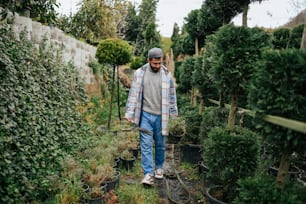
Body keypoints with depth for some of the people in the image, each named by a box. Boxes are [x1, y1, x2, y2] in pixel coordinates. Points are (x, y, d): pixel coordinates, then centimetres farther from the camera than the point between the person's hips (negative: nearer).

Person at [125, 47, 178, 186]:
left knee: (160, 144, 12)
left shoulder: (167, 74, 1)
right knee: (146, 144, -2)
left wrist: (173, 113, 8)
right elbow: (133, 94, 0)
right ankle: (148, 174, 4)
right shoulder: (139, 73, -1)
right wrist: (130, 113, -3)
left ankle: (159, 167, 33)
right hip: (145, 115, -1)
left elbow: (171, 95, 7)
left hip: (160, 116, 1)